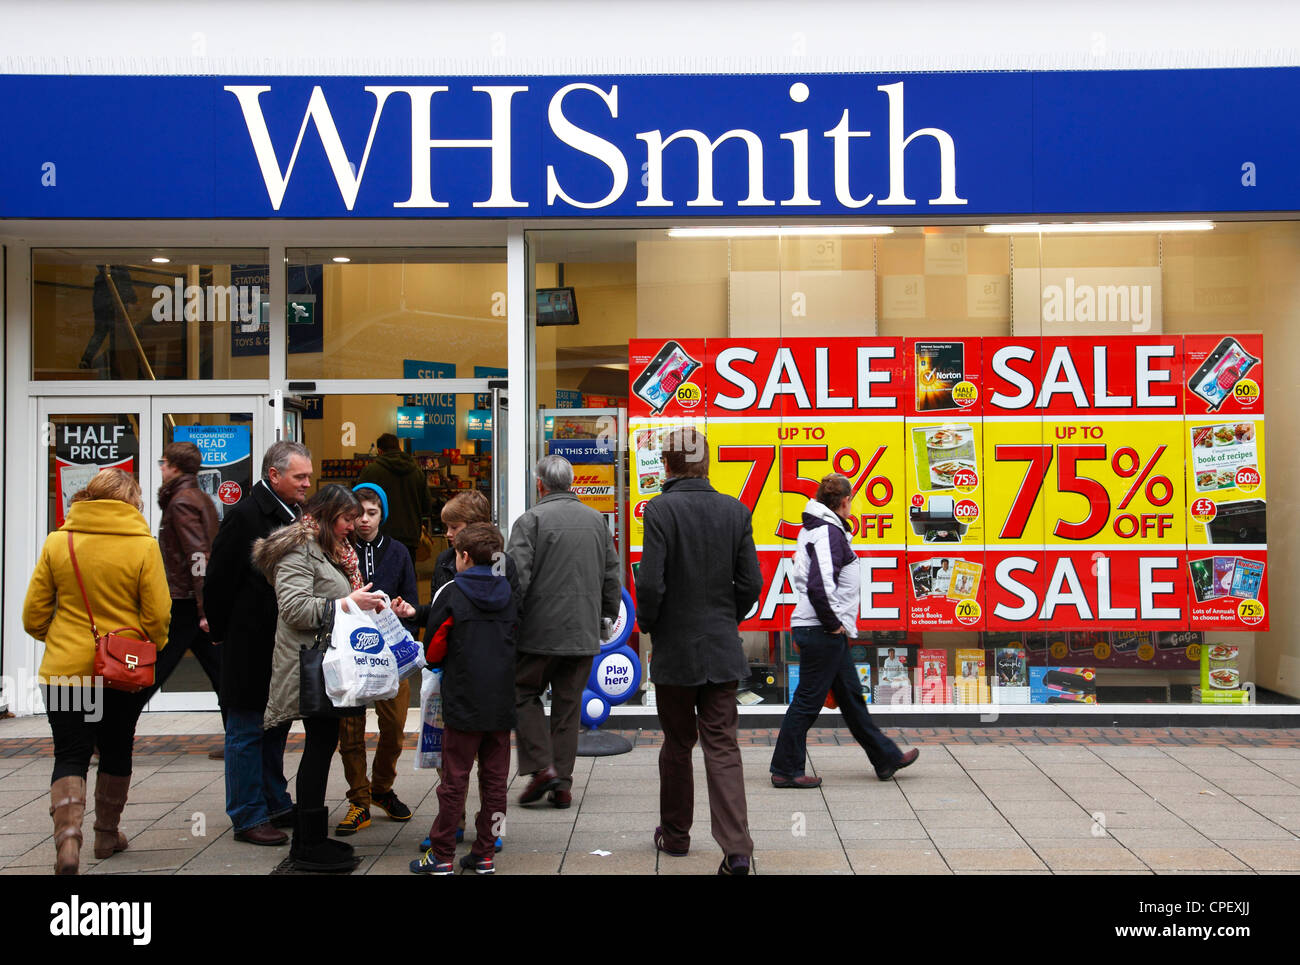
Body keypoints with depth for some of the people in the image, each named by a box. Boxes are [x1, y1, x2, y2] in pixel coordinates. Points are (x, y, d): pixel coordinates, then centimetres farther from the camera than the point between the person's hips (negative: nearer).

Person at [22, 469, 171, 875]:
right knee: (116, 753, 18)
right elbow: (158, 617, -11)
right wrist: (151, 649, 10)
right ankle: (107, 835, 30)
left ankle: (67, 839, -15)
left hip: (65, 669, 0)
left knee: (70, 757, 4)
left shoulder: (57, 541, -3)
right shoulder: (144, 546, -9)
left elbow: (33, 616, 1)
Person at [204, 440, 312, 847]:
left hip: (285, 644, 8)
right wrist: (223, 629, -8)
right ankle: (248, 817, 11)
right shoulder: (245, 515, -15)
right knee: (247, 731, 3)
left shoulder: (295, 514, 9)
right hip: (250, 648, -8)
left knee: (276, 727, 17)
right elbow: (219, 579, -14)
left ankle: (276, 805, 28)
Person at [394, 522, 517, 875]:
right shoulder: (508, 593, 7)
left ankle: (441, 855, 10)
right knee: (494, 779, 9)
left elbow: (435, 646, -3)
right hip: (501, 701, 4)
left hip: (464, 700, -4)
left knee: (454, 779, 3)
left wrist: (435, 665, 21)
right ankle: (485, 854, 14)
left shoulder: (452, 592, -7)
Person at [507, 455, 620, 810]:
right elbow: (612, 576, 13)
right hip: (584, 633, 4)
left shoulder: (531, 520, -7)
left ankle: (541, 766, -1)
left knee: (525, 694, 12)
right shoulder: (597, 520, 9)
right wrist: (606, 616, 22)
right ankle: (562, 785, 12)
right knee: (569, 706, 11)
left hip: (539, 632, -4)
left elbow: (517, 576, -13)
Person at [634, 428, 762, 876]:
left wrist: (648, 623, 2)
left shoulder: (660, 509, -12)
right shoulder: (735, 510, 0)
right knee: (722, 746, 5)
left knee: (677, 744, 13)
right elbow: (751, 582, 0)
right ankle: (736, 849, -4)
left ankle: (675, 835, 29)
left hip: (674, 650, -2)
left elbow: (650, 582, -16)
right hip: (722, 649, 3)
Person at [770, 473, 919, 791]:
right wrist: (833, 624, -17)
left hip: (830, 633, 11)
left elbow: (803, 579, 19)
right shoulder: (829, 532, -18)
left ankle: (886, 758, 29)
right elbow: (819, 586, -29)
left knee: (851, 696, 17)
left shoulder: (814, 528, 13)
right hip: (822, 633, -11)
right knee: (808, 701, -2)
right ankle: (786, 770, 7)